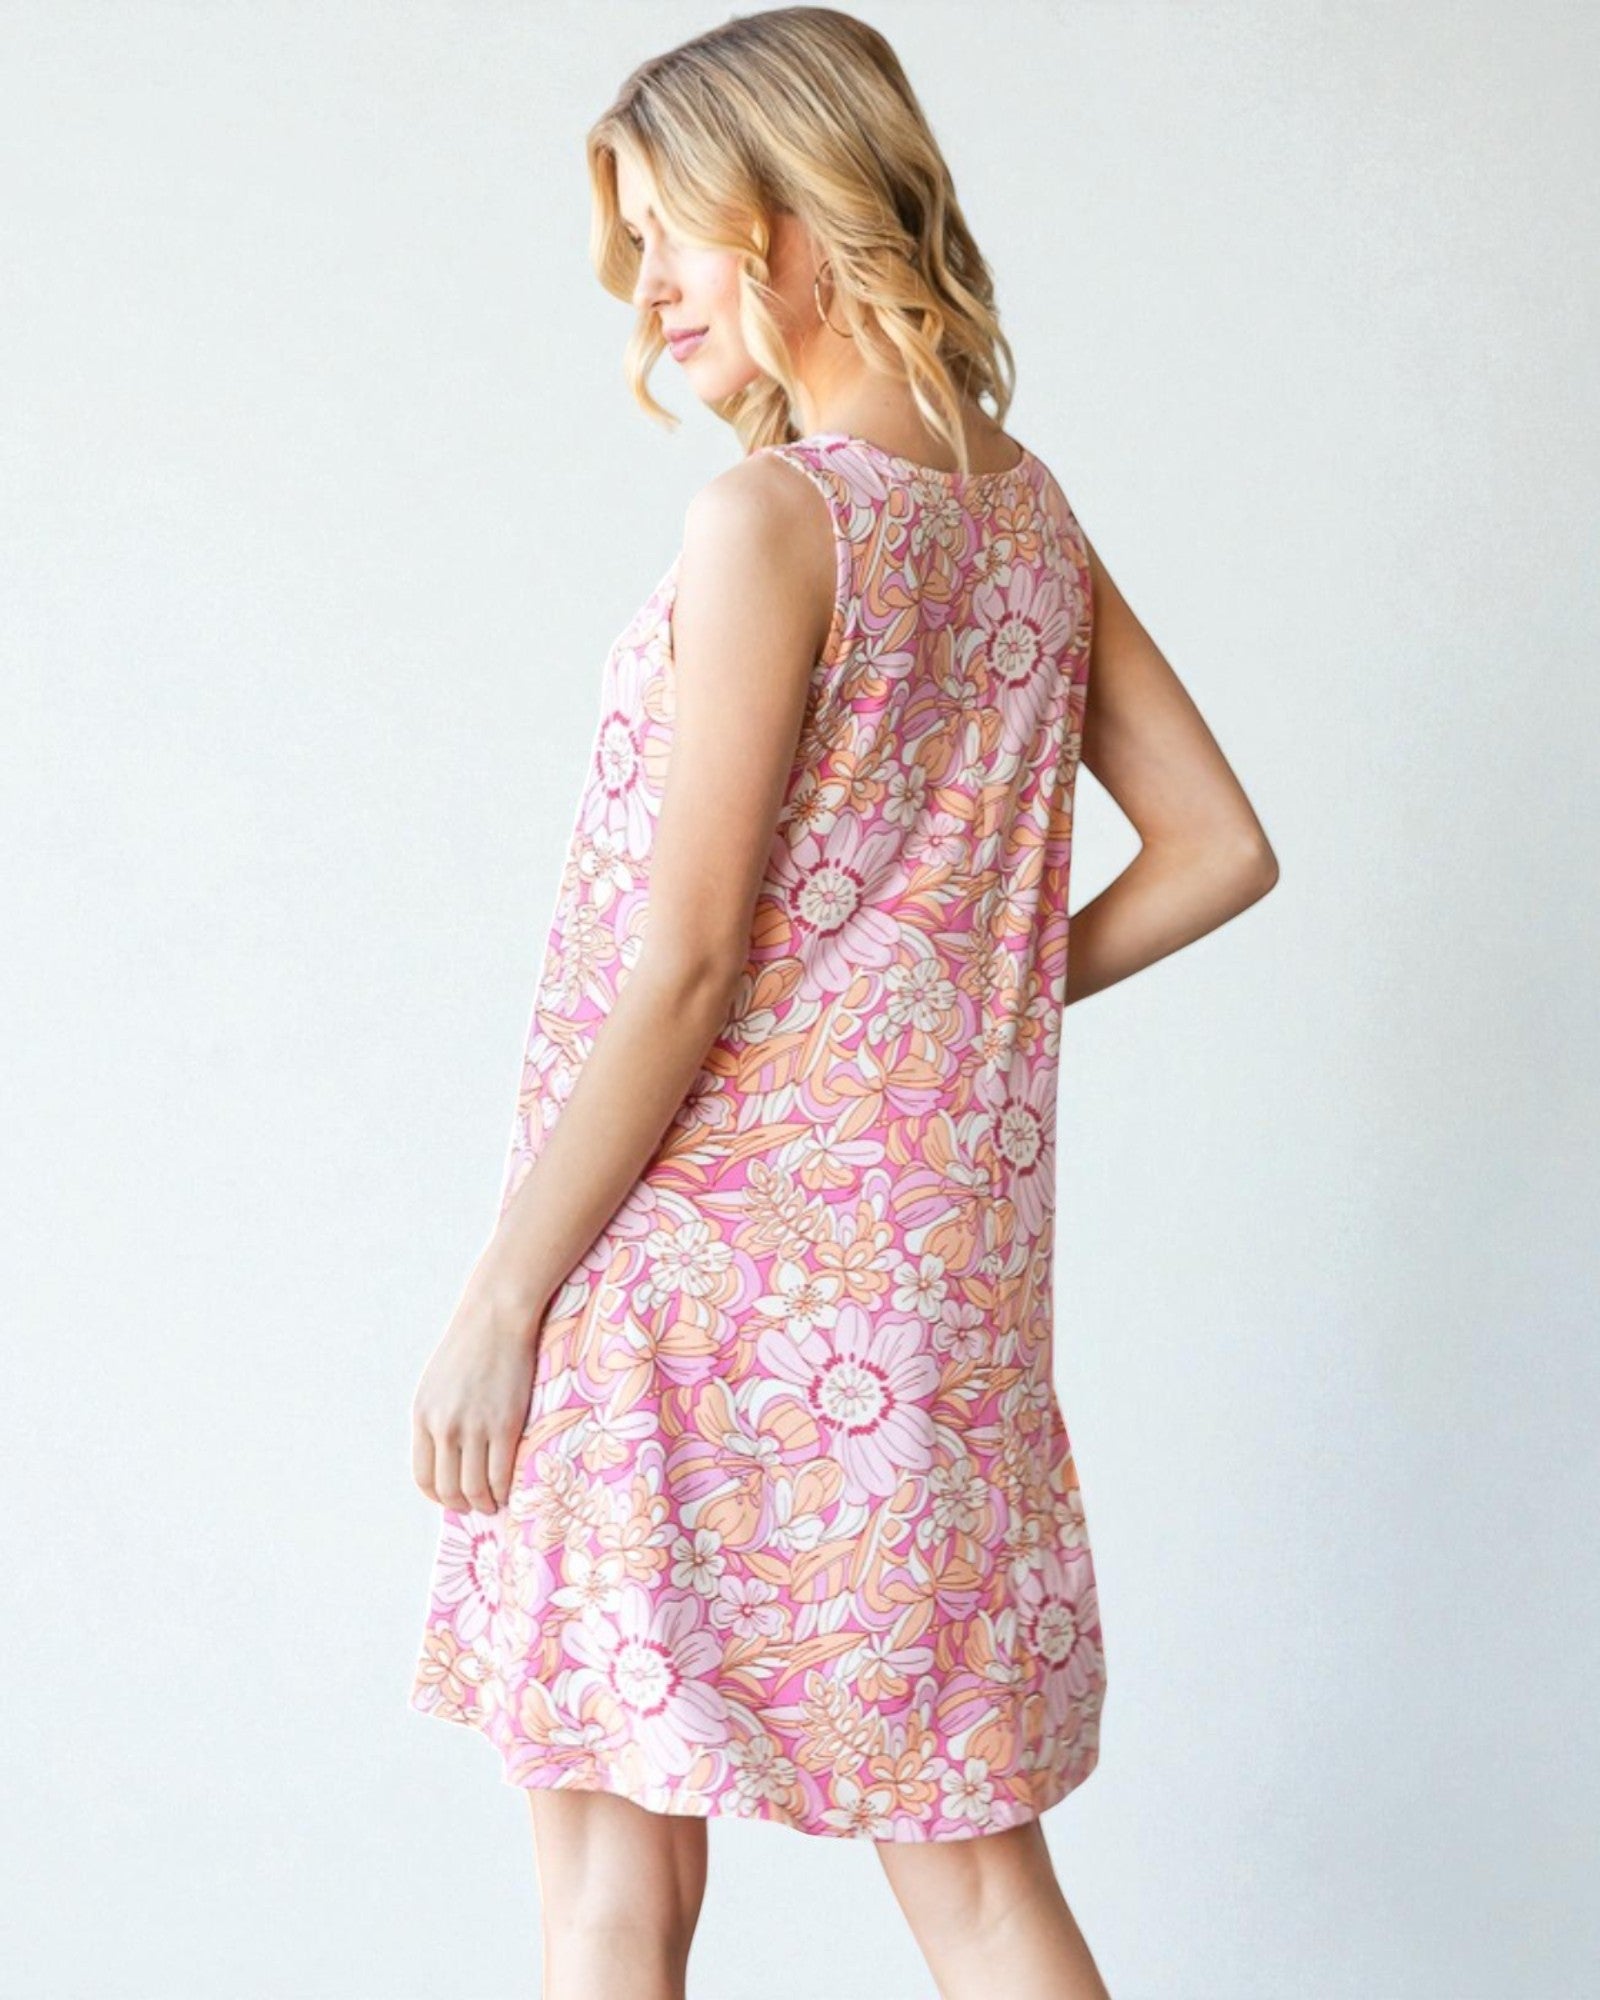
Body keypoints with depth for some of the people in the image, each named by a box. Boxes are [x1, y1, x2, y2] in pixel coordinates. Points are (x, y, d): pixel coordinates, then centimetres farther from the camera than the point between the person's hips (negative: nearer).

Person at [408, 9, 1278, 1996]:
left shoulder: (774, 511, -14)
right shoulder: (1025, 510, 8)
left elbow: (682, 962, -17)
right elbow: (1216, 847, 12)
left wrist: (498, 1299, -12)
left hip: (709, 1255, -7)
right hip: (941, 1257, 7)